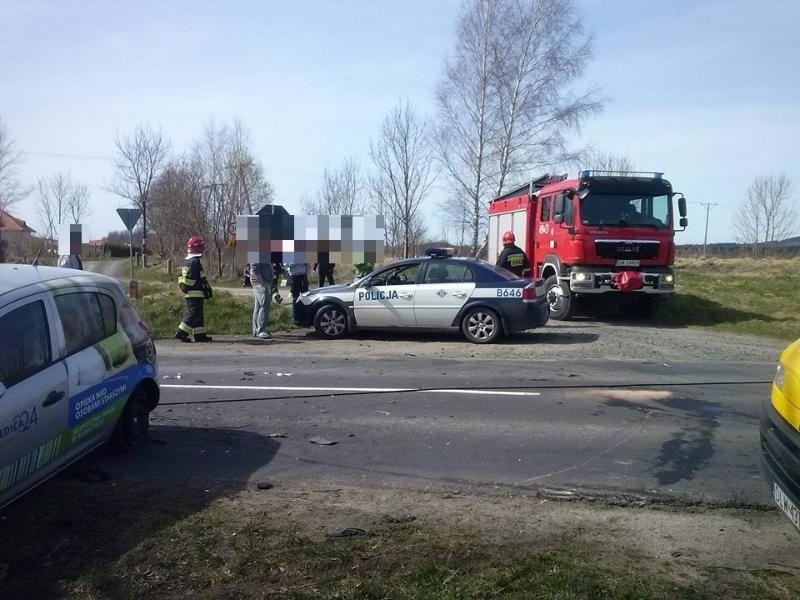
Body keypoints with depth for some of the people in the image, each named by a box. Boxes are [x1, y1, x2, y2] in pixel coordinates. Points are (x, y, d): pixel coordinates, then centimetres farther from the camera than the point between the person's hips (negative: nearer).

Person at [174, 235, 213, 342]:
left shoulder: (185, 262, 15)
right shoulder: (196, 262, -15)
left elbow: (181, 277, 20)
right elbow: (202, 279, -16)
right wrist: (207, 289, -9)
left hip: (188, 293, 10)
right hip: (196, 293, -10)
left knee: (194, 313, 12)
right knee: (195, 314, -7)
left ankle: (200, 335, 15)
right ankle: (181, 333, -10)